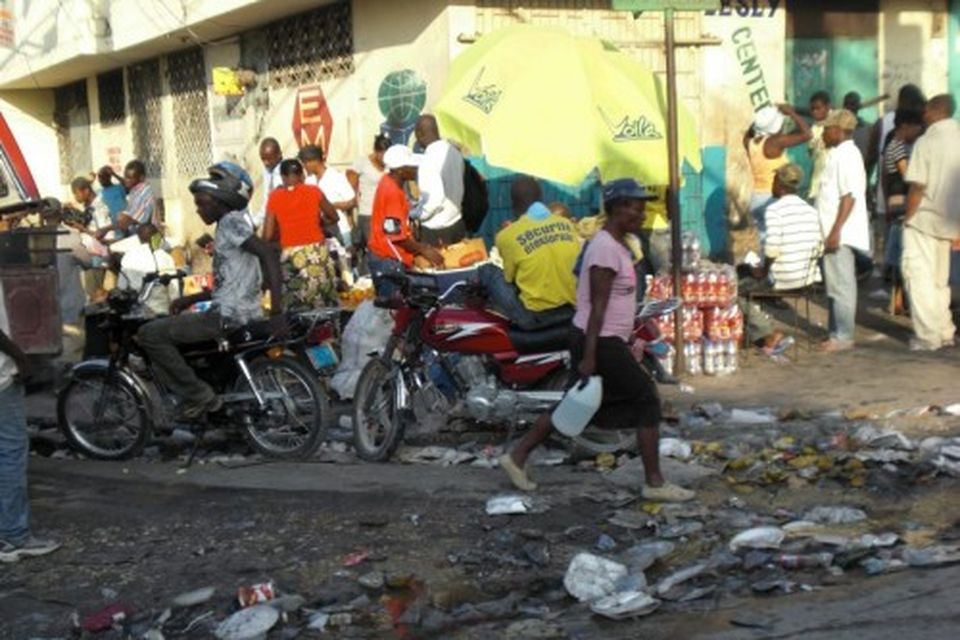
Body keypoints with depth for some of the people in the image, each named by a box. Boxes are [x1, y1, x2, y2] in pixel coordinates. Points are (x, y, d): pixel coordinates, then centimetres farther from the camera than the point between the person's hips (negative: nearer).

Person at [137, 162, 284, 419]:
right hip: (245, 315, 11)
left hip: (228, 316, -11)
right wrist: (190, 299, 20)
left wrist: (276, 309, -30)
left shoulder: (231, 222, -11)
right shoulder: (231, 224, 20)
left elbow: (268, 252, -26)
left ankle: (199, 397, -9)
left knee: (150, 334, -11)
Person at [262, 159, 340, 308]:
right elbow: (334, 217, 16)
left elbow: (268, 236, -1)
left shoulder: (275, 197, 1)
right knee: (326, 307, 8)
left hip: (291, 256, -1)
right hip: (317, 253, 1)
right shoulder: (313, 191, 3)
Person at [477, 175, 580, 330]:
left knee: (487, 270, 13)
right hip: (571, 310, 4)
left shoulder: (508, 236, -7)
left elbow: (509, 278, 5)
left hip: (533, 317, -4)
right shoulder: (567, 224, 4)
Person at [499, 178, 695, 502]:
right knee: (647, 400, -2)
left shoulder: (613, 245, 14)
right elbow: (597, 306, -21)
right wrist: (589, 357, -23)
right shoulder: (606, 248, -18)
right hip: (601, 343, -10)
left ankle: (517, 456, 21)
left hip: (607, 341, 10)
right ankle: (655, 483, 5)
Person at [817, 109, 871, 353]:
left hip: (840, 234, -10)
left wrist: (835, 231, -24)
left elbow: (849, 197, -21)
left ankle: (843, 337, 0)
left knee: (841, 286, -5)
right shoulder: (841, 154, 16)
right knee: (837, 286, 14)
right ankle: (838, 333, 21)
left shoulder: (846, 155, -15)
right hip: (835, 233, 10)